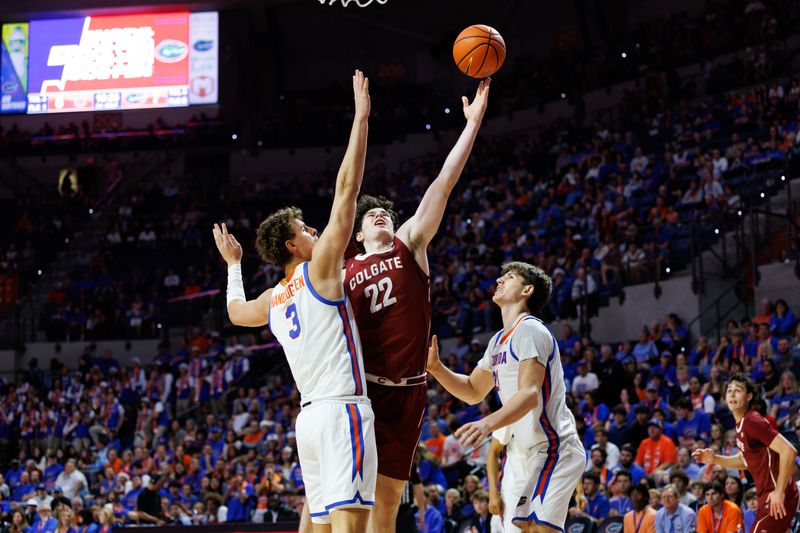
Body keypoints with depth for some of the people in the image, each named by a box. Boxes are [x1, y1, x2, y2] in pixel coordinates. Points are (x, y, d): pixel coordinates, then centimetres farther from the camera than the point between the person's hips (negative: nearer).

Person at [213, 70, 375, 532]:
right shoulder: (319, 268, -2)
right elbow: (347, 188, -5)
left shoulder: (273, 300, 17)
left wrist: (232, 264, 53)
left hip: (309, 416, 8)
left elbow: (236, 312, 41)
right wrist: (361, 116, -3)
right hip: (343, 409, -8)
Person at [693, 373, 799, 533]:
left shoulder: (753, 422, -18)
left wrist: (779, 492, -23)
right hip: (767, 497, 10)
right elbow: (745, 460, 26)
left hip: (776, 500, -10)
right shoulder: (741, 424, 11)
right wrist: (715, 459, 12)